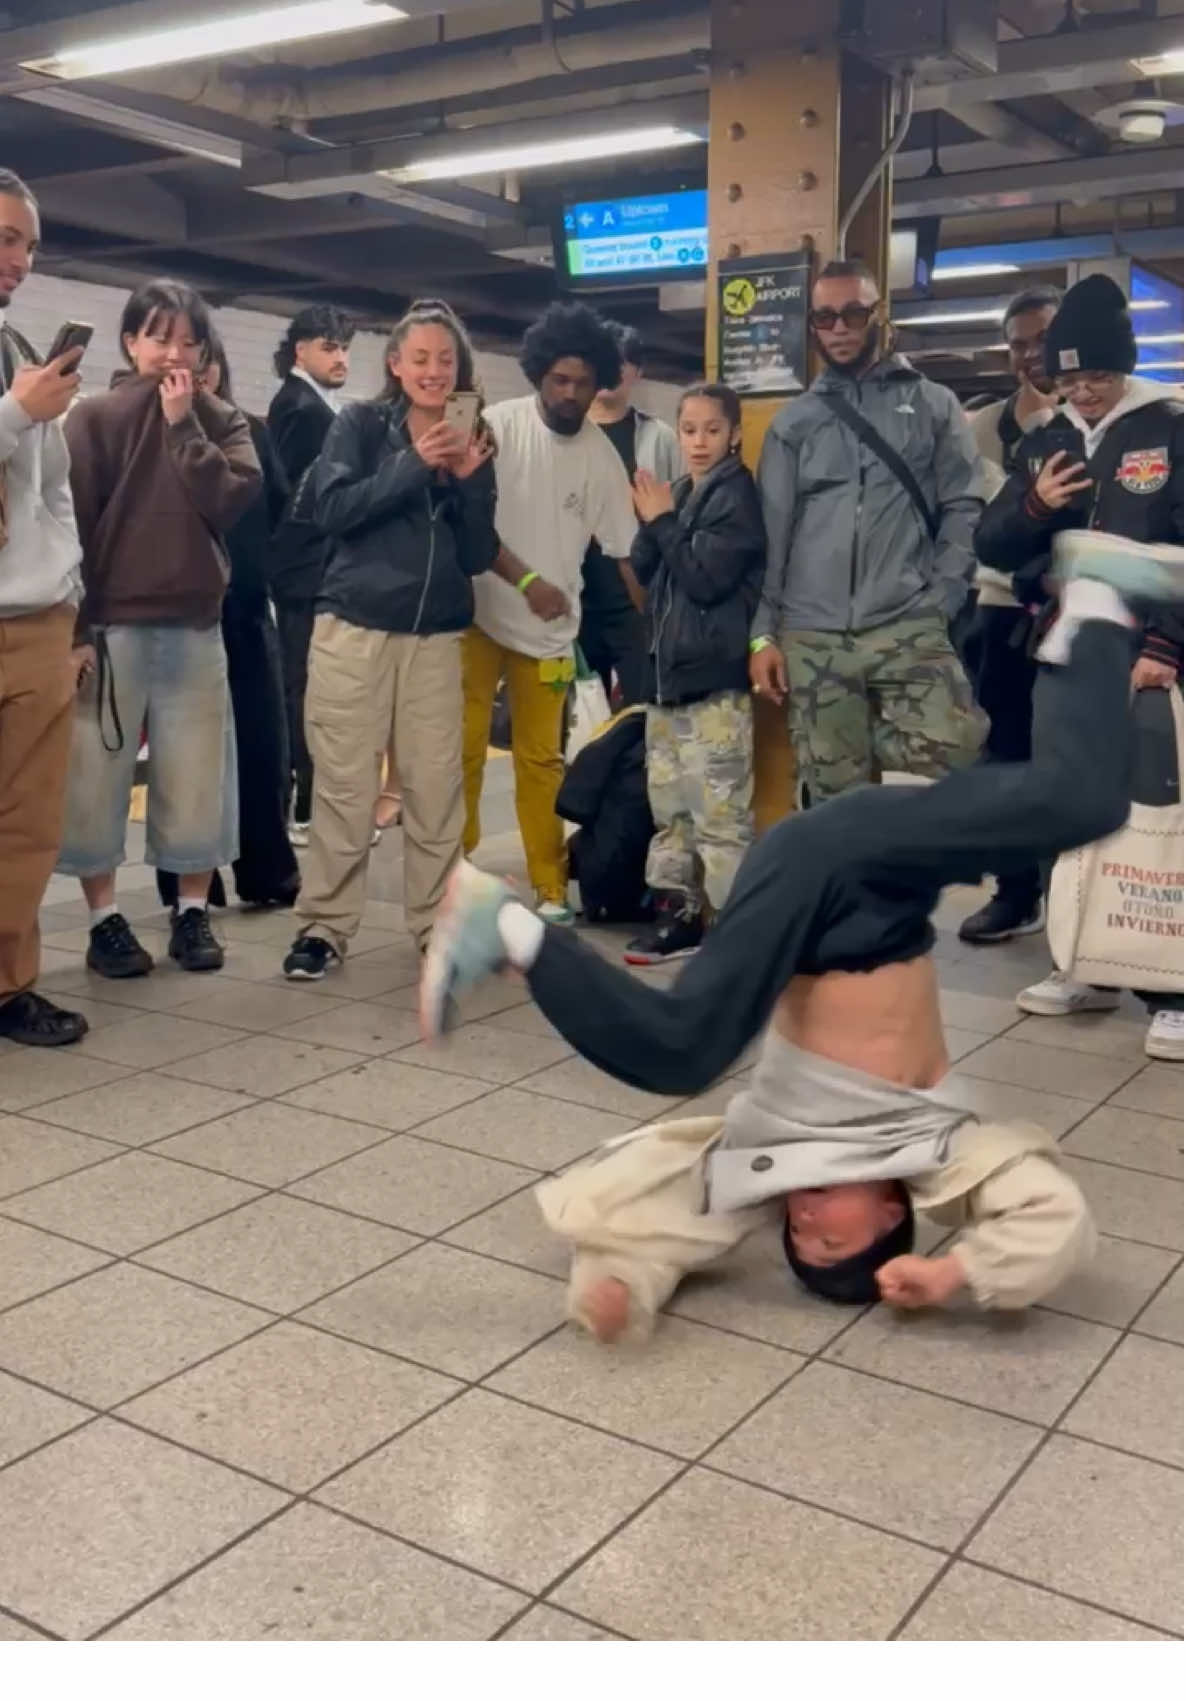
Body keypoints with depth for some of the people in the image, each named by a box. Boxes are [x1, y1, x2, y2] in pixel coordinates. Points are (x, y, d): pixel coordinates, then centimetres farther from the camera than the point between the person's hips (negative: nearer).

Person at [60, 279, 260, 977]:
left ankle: (193, 912, 17)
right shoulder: (93, 418, 1)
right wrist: (72, 624, -10)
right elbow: (70, 521, -4)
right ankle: (105, 918, 12)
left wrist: (183, 425, -10)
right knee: (98, 776, 1)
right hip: (110, 623, -2)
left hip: (195, 624, 2)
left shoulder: (222, 421, 9)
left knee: (197, 777, 5)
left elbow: (230, 500, -8)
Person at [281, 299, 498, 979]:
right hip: (354, 628, -3)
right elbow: (331, 509, -13)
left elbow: (478, 556, 6)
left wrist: (471, 479, -8)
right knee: (345, 783, -1)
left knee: (437, 785, 2)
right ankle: (326, 924, 8)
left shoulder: (470, 441, 11)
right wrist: (414, 465, -17)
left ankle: (439, 921, 14)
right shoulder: (360, 423, 3)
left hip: (438, 637, 3)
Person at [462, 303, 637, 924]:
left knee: (541, 758, 10)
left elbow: (626, 549, 5)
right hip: (479, 615, -3)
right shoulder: (498, 425, -8)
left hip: (550, 629, 3)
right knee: (463, 750, -3)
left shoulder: (601, 454, 1)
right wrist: (526, 580, -21)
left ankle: (550, 888, 17)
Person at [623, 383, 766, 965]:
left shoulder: (738, 494, -5)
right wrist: (652, 523, -7)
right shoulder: (677, 494, 16)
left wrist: (662, 521, -8)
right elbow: (642, 572, 10)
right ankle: (676, 909, 21)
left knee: (720, 812, -8)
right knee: (668, 803, 12)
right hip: (667, 668, 8)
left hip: (716, 674, -8)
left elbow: (706, 576, -17)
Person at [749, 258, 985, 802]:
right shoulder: (793, 421, 14)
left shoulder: (933, 405, 12)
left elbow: (964, 509, 6)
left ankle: (864, 744, 3)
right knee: (834, 795, 2)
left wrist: (939, 604, -6)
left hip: (908, 628, -1)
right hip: (811, 636, 1)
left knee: (952, 742, -25)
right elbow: (770, 532, 10)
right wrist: (762, 634, 2)